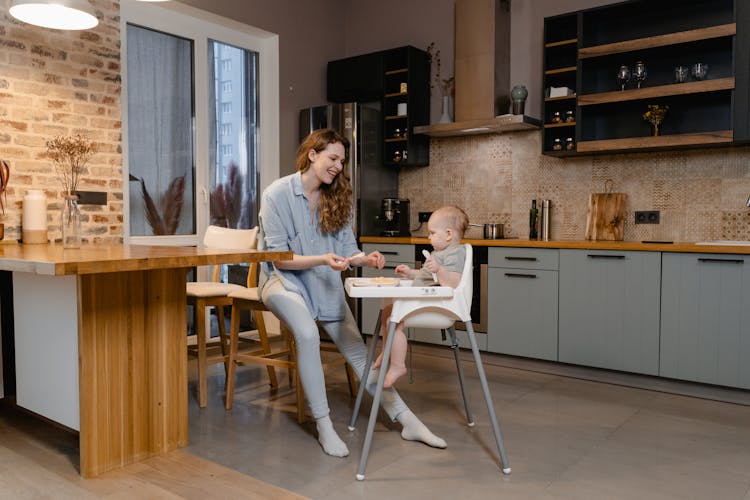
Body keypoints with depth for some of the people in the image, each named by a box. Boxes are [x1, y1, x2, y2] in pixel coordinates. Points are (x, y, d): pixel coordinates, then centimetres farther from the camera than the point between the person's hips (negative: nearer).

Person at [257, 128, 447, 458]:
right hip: (283, 279, -4)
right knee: (308, 334, -33)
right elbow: (278, 257, -15)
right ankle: (323, 425, -21)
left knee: (357, 350, -3)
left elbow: (346, 248, 4)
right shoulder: (277, 194, -12)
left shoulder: (335, 197, 3)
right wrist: (323, 259, -28)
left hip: (325, 283, 5)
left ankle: (406, 421, 0)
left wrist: (364, 258, -19)